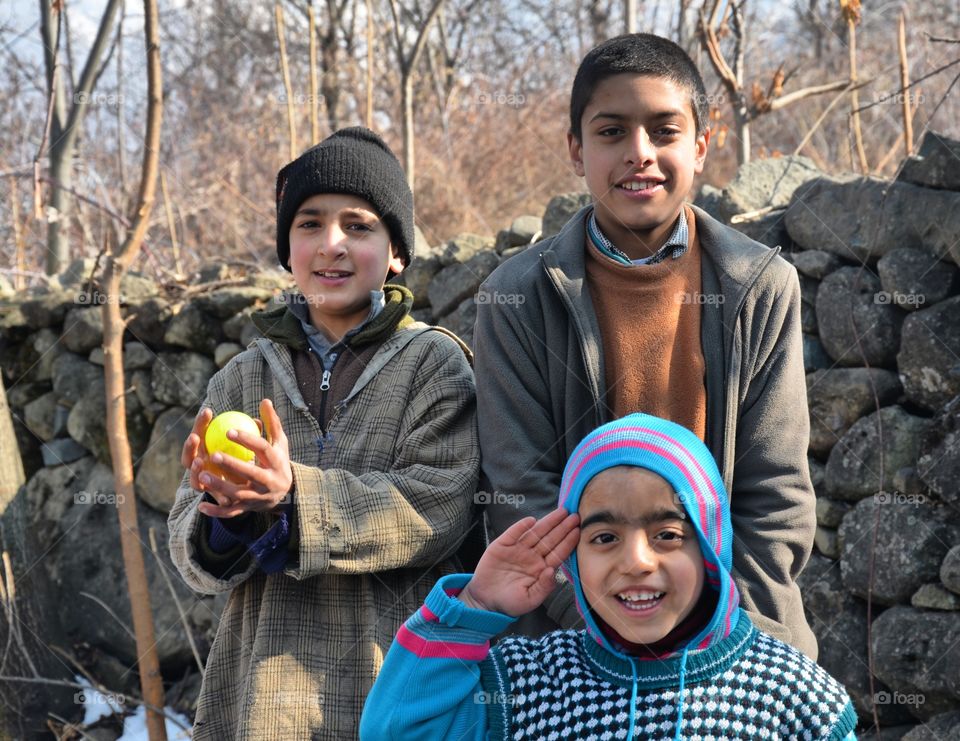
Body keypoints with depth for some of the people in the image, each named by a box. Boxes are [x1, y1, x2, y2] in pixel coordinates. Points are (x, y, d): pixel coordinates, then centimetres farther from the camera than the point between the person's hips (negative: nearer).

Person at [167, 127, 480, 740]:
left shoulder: (436, 362, 0)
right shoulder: (242, 381, 9)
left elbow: (438, 507, -14)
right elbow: (192, 553, 4)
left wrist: (293, 494, -25)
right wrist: (226, 512, -19)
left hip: (401, 690, -3)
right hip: (264, 689, 3)